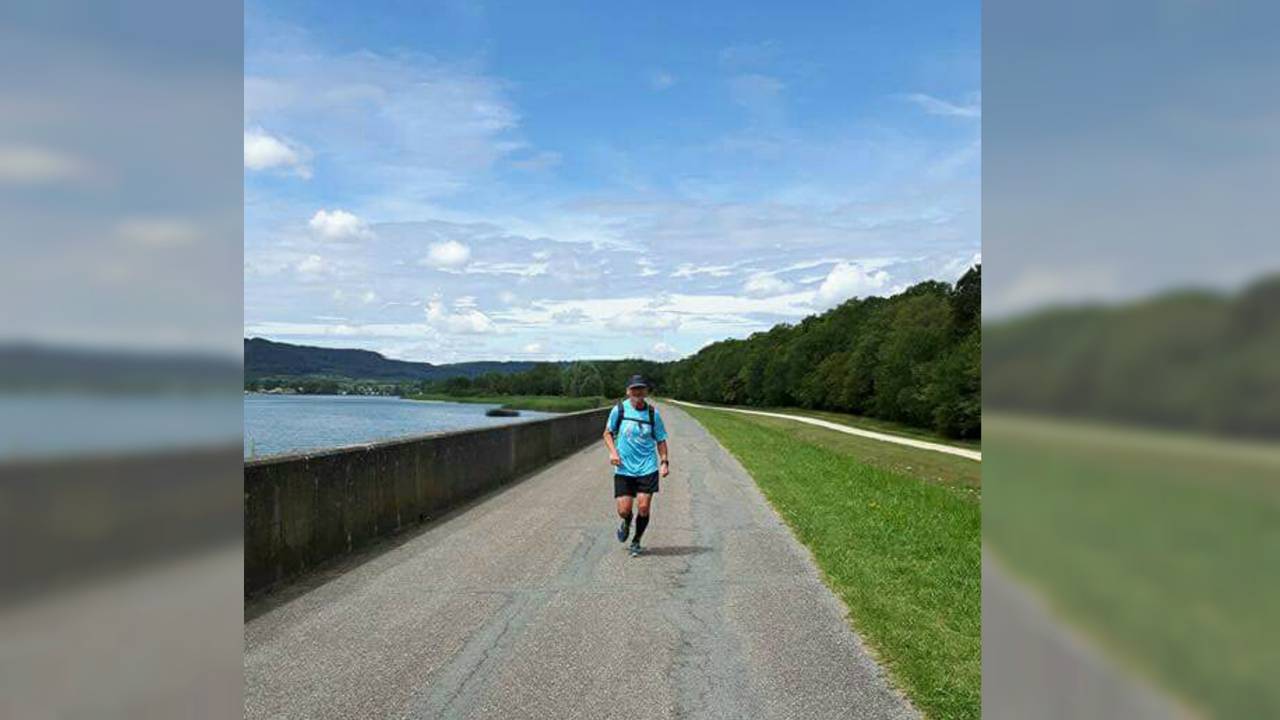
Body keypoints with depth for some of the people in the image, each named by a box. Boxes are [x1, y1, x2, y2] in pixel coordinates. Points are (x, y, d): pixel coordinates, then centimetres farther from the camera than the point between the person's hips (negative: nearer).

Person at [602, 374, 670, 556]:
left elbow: (660, 439, 8)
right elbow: (608, 433, 9)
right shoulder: (619, 410, -3)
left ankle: (636, 542, 21)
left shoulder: (653, 413, -1)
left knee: (643, 508, -4)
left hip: (647, 468, 0)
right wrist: (612, 451, -7)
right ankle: (626, 523, 35)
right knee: (623, 510, -3)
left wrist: (664, 461, -3)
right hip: (624, 468, 0)